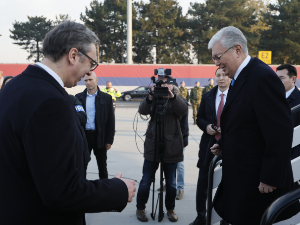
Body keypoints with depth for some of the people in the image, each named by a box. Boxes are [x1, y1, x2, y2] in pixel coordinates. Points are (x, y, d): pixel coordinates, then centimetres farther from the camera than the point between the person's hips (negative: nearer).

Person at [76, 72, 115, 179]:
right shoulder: (79, 97, 4)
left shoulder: (106, 98, -1)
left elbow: (111, 120, -1)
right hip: (84, 136, 2)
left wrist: (109, 140, -5)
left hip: (100, 137, -1)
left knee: (102, 166, 11)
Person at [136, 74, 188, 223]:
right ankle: (140, 208, 22)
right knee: (146, 181, 4)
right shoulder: (153, 97, 7)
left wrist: (172, 96, -33)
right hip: (152, 145, 0)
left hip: (171, 146, 0)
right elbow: (142, 111, -12)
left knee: (171, 183, 10)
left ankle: (170, 209, 29)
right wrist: (150, 97, -30)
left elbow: (184, 110, -17)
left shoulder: (176, 97, 5)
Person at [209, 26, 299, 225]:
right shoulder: (241, 78, 9)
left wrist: (271, 179, -21)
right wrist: (223, 145, 7)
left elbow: (280, 133, -24)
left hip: (258, 179, -9)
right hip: (241, 175, 9)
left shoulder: (262, 76, -21)